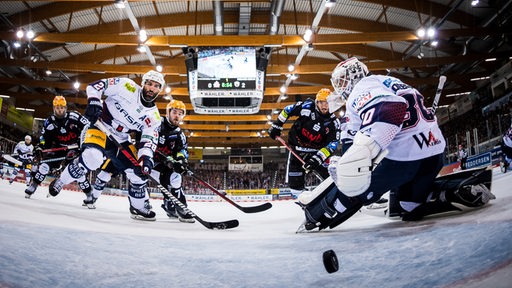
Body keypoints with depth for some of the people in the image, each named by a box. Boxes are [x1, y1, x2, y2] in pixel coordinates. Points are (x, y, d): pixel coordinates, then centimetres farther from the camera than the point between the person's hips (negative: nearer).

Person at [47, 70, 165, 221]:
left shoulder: (153, 117, -2)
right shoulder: (127, 86, -12)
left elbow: (149, 140, -9)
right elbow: (95, 86, -10)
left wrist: (146, 158, -26)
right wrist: (93, 103, -26)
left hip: (120, 140, 5)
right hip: (100, 127, -5)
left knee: (138, 172, -3)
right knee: (93, 157, -33)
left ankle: (139, 208, 18)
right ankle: (60, 182, -10)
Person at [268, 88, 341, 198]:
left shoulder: (334, 122, -15)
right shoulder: (307, 106, -18)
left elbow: (332, 144, -20)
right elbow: (288, 110, -4)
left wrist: (317, 159, -31)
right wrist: (276, 126, -4)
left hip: (316, 150, 1)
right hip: (297, 146, -1)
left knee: (329, 173, -6)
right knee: (295, 180, -4)